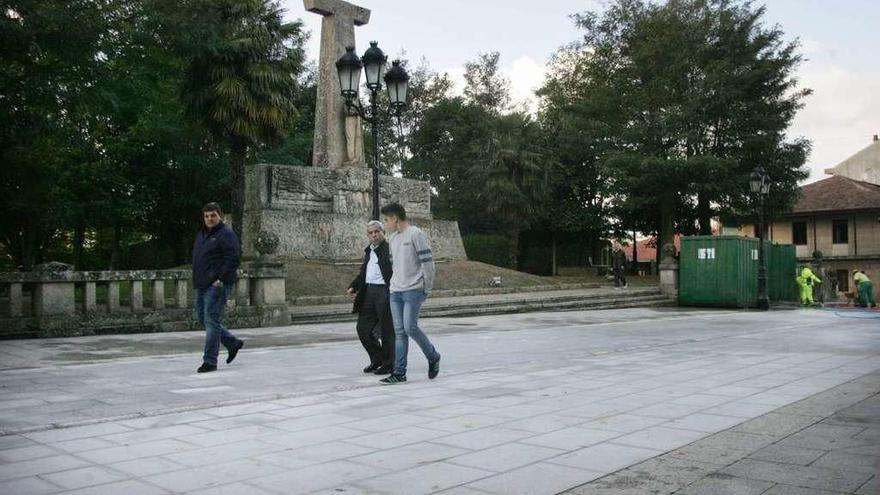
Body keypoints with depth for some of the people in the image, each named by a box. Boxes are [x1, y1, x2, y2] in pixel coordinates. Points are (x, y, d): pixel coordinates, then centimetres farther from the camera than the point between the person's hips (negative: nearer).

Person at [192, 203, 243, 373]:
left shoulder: (226, 234, -9)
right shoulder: (202, 234, 18)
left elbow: (233, 259, -17)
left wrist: (220, 279, -21)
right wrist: (197, 279, 15)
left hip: (217, 285, -9)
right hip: (202, 285, 9)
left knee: (212, 320, -8)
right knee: (203, 318, 13)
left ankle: (210, 361, -2)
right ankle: (233, 343, 27)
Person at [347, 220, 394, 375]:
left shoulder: (390, 249, -8)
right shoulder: (368, 250, 16)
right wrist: (353, 286, 15)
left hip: (384, 291, -8)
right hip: (368, 292, 8)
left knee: (387, 330, 2)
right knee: (363, 328, 10)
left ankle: (389, 364, 16)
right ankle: (377, 359, 27)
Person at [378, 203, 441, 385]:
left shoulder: (416, 234, -9)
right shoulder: (392, 237, 16)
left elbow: (427, 261, -11)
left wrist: (427, 288, -9)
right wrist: (395, 282, 18)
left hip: (413, 290, -7)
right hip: (395, 291, 7)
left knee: (410, 328, -13)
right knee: (399, 332, 4)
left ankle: (433, 357, 11)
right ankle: (399, 372, 6)